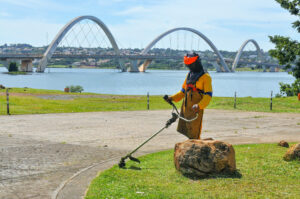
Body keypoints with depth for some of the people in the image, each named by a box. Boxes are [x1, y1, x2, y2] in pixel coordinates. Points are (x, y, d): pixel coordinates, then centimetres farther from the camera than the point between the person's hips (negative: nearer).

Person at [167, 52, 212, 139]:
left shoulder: (205, 77, -3)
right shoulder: (189, 75, 19)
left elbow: (208, 95, -12)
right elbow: (183, 91, 25)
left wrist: (199, 106, -27)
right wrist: (172, 98, 10)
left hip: (196, 109, -7)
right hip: (185, 107, 7)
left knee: (194, 134, -9)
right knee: (185, 130, 9)